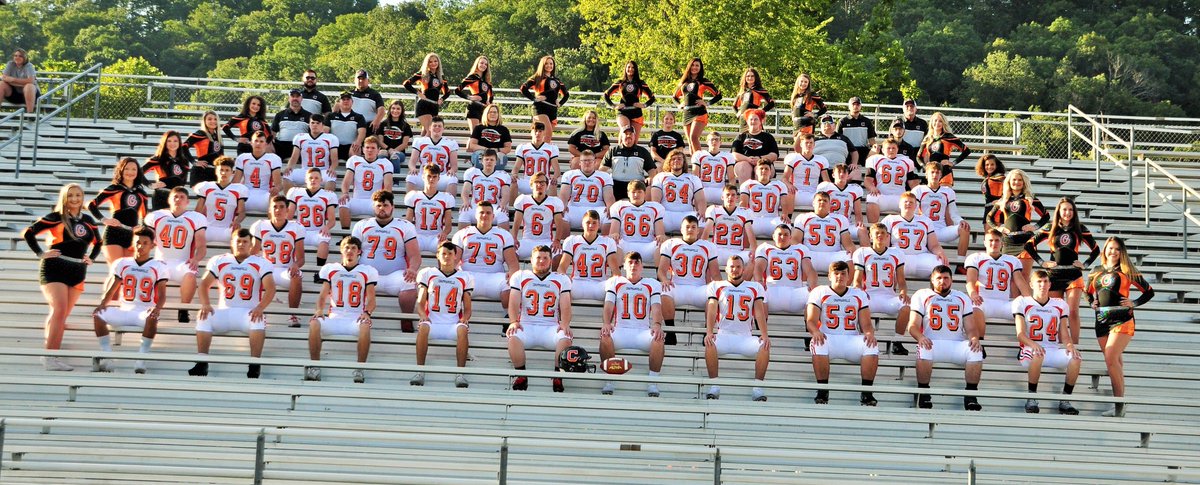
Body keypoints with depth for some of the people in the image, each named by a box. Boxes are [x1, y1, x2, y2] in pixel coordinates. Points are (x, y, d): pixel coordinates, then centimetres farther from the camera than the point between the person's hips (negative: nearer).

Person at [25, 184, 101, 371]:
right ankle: (49, 356, -20)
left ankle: (51, 354, 15)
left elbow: (97, 242, 27)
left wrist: (91, 258, 13)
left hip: (78, 271, 6)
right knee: (59, 310, -19)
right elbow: (28, 233, -5)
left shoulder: (88, 221, 11)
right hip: (54, 268, -5)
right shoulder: (56, 217, -4)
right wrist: (41, 253, -8)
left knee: (62, 314, 9)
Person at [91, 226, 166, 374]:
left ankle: (141, 359, -29)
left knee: (152, 319, -39)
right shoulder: (122, 263, 12)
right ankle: (107, 358, -20)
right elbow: (111, 290, 9)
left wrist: (157, 308, -25)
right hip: (124, 311, 3)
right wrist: (102, 304, -12)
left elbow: (162, 295, -3)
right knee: (98, 315, -24)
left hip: (145, 312, -3)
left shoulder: (158, 267, 4)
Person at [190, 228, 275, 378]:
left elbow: (270, 288, -7)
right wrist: (205, 304, -15)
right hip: (225, 311, 2)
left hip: (250, 312, -2)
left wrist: (260, 307, -25)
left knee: (258, 320, -35)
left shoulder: (261, 263, 4)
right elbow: (204, 284, 5)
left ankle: (255, 364, -34)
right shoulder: (218, 261, 12)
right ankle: (202, 363, -26)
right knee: (204, 317, -26)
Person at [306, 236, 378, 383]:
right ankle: (314, 366, -21)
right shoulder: (330, 269, 17)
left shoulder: (368, 271, 12)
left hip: (356, 318, -1)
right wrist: (319, 310, -9)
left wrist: (367, 313, -15)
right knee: (314, 323, -31)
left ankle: (359, 368, -27)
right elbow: (323, 295, 13)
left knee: (365, 326, -37)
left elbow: (371, 300, 7)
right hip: (334, 317, 2)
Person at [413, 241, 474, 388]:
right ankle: (420, 371, -28)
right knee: (423, 327, -36)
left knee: (462, 329, -35)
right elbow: (420, 303, 10)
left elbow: (467, 309, 14)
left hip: (454, 324, 0)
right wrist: (423, 316, -12)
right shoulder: (427, 273, 15)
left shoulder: (464, 277, 15)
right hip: (433, 322, 0)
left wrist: (464, 319, -9)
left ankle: (460, 373, -31)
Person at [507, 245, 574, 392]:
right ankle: (521, 375, -18)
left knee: (565, 339, -33)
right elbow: (514, 303, 4)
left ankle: (558, 376, -19)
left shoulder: (562, 279, 16)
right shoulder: (520, 276, 16)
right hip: (526, 325, 0)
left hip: (551, 327, 0)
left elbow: (565, 306, 5)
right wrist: (514, 322, -15)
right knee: (513, 337, -34)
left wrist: (565, 324, -15)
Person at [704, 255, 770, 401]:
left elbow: (760, 312, 4)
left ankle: (757, 385, -21)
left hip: (746, 337, 1)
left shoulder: (755, 287, 16)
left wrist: (764, 335, -13)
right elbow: (711, 311, 0)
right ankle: (714, 385, -24)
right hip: (723, 335, -1)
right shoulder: (716, 286, 14)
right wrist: (709, 332, -18)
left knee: (764, 346, -29)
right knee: (710, 344, -33)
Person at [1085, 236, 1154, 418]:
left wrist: (1134, 303, -6)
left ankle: (1119, 405, -13)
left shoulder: (1127, 272, 1)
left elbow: (1149, 292, 6)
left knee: (1110, 359, -17)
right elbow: (1089, 292, 26)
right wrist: (1092, 303, 7)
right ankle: (1120, 404, 21)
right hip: (1101, 320, 5)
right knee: (1115, 361, 13)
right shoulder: (1097, 271, 13)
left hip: (1121, 320, -5)